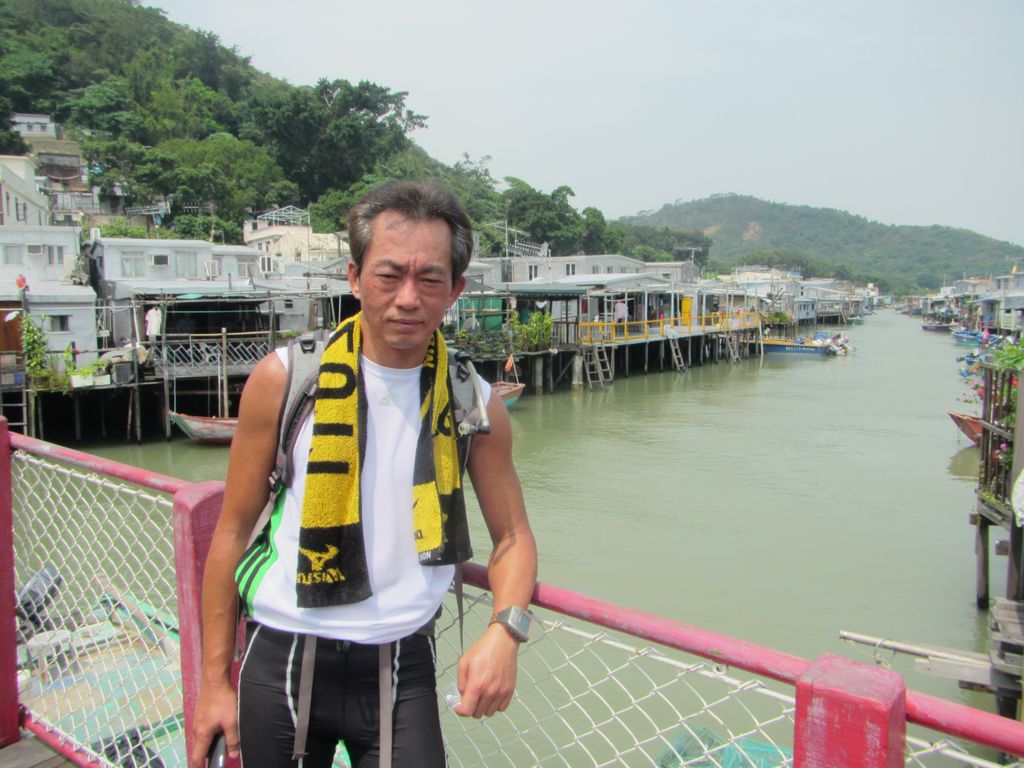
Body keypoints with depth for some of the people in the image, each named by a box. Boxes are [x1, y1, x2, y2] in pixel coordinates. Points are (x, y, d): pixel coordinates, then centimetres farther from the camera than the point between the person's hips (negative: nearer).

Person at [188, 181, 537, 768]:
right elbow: (233, 530, -1)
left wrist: (505, 630, -15)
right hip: (280, 661, 0)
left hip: (402, 669, 1)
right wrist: (215, 679, 2)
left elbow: (513, 534, 5)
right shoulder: (284, 378, -8)